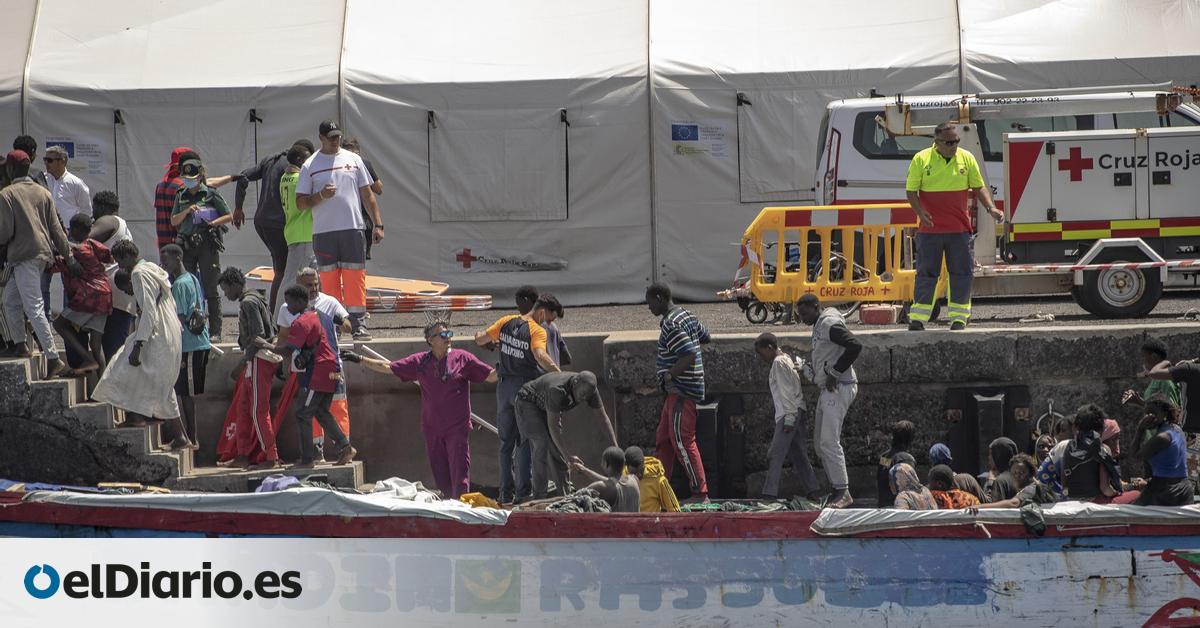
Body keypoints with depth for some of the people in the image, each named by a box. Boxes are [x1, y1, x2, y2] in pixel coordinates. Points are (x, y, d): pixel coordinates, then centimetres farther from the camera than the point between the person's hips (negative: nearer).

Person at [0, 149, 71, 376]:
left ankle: (53, 358, -15)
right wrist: (69, 256, 13)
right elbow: (56, 228, 11)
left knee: (34, 308, -9)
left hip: (24, 255, -8)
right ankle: (19, 345, 23)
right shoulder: (43, 193, 12)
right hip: (44, 253, 8)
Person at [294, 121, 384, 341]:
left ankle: (359, 324, -4)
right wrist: (321, 195, -15)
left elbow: (367, 194, 13)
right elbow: (300, 202, 4)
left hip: (353, 228, 1)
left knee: (355, 277, -4)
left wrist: (378, 224, 6)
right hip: (323, 232, -1)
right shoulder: (310, 166, 5)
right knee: (329, 279, 0)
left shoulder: (353, 159, 11)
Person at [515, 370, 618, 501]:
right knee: (541, 445, -20)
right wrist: (567, 456, -42)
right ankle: (539, 497, -18)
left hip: (546, 407, 7)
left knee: (556, 449, 2)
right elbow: (552, 426, -38)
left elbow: (604, 417, -10)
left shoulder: (589, 388, -19)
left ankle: (565, 495, 7)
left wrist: (615, 447, -18)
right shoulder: (557, 390, -41)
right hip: (528, 402, -7)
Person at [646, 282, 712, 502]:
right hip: (678, 391, 11)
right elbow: (705, 338, 24)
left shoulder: (671, 325, -19)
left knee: (682, 441, -8)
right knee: (663, 438, 16)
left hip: (681, 390, -11)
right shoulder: (687, 315, 11)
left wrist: (669, 376, -17)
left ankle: (700, 493, -7)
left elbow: (689, 355, -27)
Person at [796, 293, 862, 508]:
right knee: (822, 444, 11)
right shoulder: (819, 326, 19)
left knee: (829, 441, -15)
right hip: (827, 390, 11)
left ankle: (843, 493, -13)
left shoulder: (830, 324, -12)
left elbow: (855, 346, -24)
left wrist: (834, 373, -21)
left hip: (838, 389, -11)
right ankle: (836, 489, 14)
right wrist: (817, 376, 11)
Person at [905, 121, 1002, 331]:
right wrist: (920, 212, -18)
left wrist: (991, 208, -6)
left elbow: (979, 187, 10)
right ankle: (918, 318, 3)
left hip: (959, 229, 2)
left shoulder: (966, 158, 4)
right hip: (930, 229, -2)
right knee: (926, 273, 0)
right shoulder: (921, 160, -3)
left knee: (961, 273, 3)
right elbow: (911, 191, -1)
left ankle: (959, 317, 10)